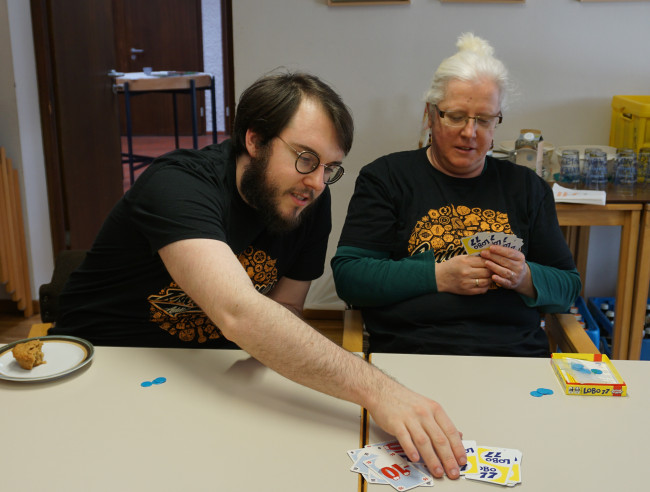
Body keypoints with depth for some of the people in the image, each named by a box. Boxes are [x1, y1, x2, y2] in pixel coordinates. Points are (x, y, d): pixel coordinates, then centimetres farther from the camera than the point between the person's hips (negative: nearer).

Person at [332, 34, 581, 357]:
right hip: (409, 355, -3)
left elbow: (568, 287, 20)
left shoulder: (526, 186, 19)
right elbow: (347, 276, 1)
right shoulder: (385, 177, 10)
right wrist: (439, 277, -8)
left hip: (515, 356, 3)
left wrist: (525, 280, -2)